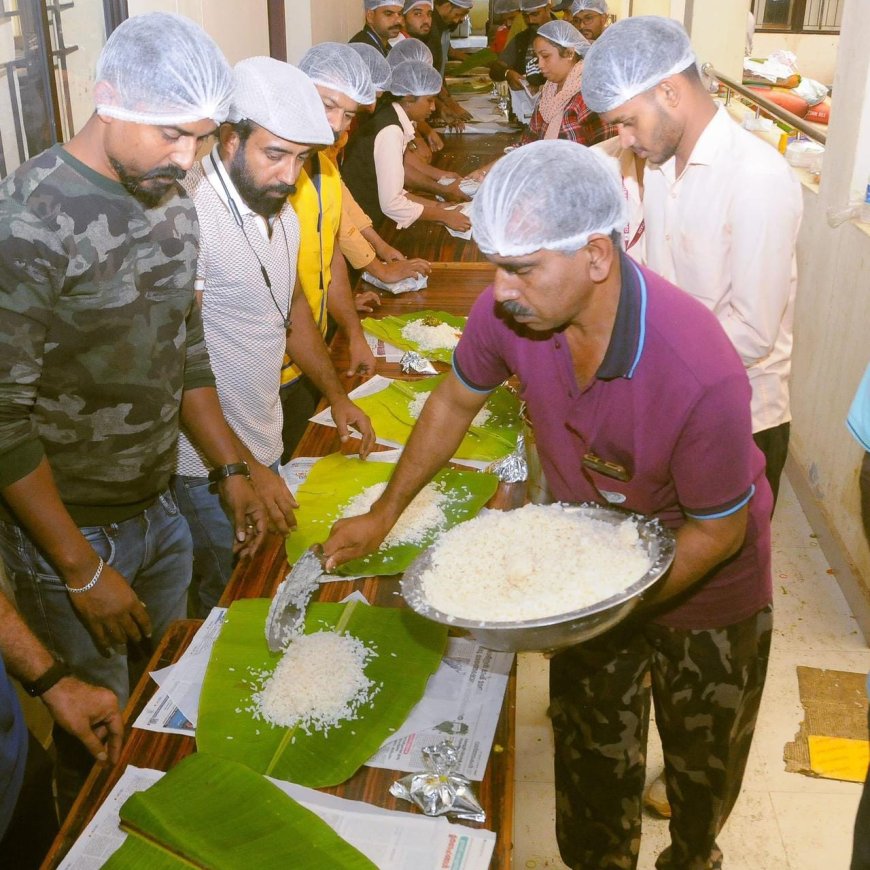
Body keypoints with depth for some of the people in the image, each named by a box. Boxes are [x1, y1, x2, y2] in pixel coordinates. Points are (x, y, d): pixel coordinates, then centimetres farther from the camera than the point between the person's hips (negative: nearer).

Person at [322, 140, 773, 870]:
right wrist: (383, 515, 1)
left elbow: (718, 531, -23)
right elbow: (456, 402, -3)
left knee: (702, 767, 23)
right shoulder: (509, 310, -25)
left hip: (706, 589, -2)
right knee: (591, 760, 18)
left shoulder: (702, 377, -39)